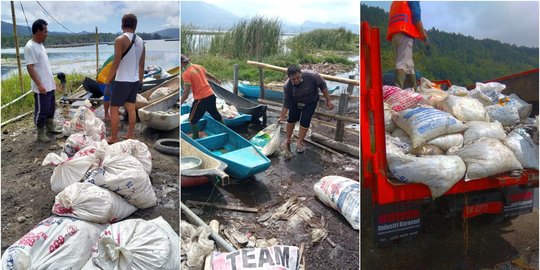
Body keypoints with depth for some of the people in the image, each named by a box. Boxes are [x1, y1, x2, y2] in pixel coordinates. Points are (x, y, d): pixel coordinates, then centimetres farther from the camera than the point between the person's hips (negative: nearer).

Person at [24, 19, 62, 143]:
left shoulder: (40, 45, 13)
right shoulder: (30, 47, -17)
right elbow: (30, 67, -21)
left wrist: (52, 80, 22)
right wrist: (39, 85, -25)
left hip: (49, 85, 9)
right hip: (41, 88, -9)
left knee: (51, 108, 20)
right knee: (41, 110, 0)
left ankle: (50, 127, 34)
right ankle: (41, 134, 10)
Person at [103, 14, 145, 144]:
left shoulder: (120, 40, -13)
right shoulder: (140, 41, 6)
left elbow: (116, 63, -17)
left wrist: (107, 81, -12)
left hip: (122, 81, -6)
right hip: (135, 81, 6)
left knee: (113, 109, 3)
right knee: (131, 108, 15)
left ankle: (113, 138, 7)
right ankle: (130, 134, 22)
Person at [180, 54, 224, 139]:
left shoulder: (186, 74, -13)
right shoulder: (198, 66, 8)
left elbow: (186, 91, -19)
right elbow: (209, 75, 24)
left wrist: (180, 103, -15)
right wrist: (218, 81, 42)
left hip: (201, 99, -7)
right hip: (211, 95, 7)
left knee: (193, 119, 8)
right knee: (216, 114, 25)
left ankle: (196, 138, 12)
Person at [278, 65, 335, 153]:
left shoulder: (311, 76, -37)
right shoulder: (287, 86, -28)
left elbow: (322, 85, -21)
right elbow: (286, 103, -19)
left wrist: (328, 101, -18)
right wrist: (282, 117, -22)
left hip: (310, 103, -1)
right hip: (295, 102, 2)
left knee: (305, 122, -6)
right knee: (291, 119, 4)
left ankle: (299, 143, 9)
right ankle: (288, 140, 24)